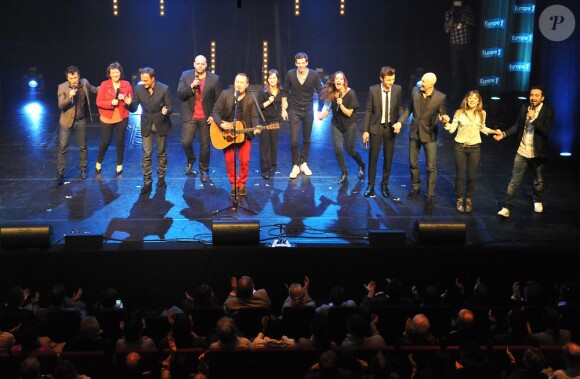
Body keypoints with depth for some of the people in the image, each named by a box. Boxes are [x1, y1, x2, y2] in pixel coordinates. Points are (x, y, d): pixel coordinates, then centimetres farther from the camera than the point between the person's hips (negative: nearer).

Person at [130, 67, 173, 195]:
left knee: (161, 153, 13)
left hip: (161, 124, -1)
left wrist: (166, 111, -34)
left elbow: (170, 107, -11)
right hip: (146, 125, 1)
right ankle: (147, 182, 3)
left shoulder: (164, 89, -16)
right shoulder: (139, 89, -10)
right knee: (146, 154, -1)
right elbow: (134, 108, -4)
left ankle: (161, 178, 31)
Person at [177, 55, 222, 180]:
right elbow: (179, 94, -6)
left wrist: (214, 115, -8)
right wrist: (191, 87, -22)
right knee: (186, 142, -3)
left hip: (206, 118, -1)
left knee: (205, 145, 5)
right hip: (190, 116, 1)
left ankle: (204, 170, 20)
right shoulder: (185, 75, -1)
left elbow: (218, 100, -1)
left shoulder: (214, 79, -4)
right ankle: (191, 161, 27)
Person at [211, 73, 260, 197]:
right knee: (229, 161, 2)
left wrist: (256, 127, -26)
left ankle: (242, 184, 15)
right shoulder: (225, 94, -7)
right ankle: (234, 185, 16)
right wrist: (221, 124, -23)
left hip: (244, 133, 0)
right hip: (227, 133, 0)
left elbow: (254, 116, -5)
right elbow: (216, 111, -7)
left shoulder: (250, 99, -5)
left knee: (244, 160, -1)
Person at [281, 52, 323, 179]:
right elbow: (285, 92, 1)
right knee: (294, 141, -6)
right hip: (294, 111, -1)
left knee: (307, 140, 10)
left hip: (308, 111, 1)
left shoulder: (313, 75, -11)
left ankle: (304, 164, 25)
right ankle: (295, 166, 8)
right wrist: (284, 109, 2)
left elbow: (320, 92, -3)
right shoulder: (290, 74, -10)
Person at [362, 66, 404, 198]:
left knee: (388, 158, 8)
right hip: (376, 127, -1)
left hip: (391, 127, 1)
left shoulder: (398, 89, -6)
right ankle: (371, 185, 14)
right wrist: (365, 130, -7)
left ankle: (385, 184, 21)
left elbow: (400, 108, 4)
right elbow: (368, 111, -5)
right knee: (373, 157, 3)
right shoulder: (373, 90, -11)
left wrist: (399, 122, -13)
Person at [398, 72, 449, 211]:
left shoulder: (441, 97, -17)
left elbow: (443, 114, -5)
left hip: (429, 134, -4)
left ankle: (430, 196, 8)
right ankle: (416, 187, 38)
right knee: (413, 163, 17)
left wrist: (445, 119, -28)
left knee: (431, 167, -1)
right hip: (414, 132, 4)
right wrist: (400, 122, -3)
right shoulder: (415, 91, -7)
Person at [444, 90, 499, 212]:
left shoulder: (481, 114, 2)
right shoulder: (459, 113, -5)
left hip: (475, 147, 1)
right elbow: (452, 129, -5)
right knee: (460, 175, 6)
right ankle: (460, 199, 22)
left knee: (471, 176, 6)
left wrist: (494, 131, 2)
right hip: (460, 147, -1)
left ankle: (469, 199, 23)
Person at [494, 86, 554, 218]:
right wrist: (504, 134, -8)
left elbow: (546, 131, -20)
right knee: (514, 181, 0)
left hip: (537, 153, -2)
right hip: (522, 151, 2)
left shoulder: (548, 111, -11)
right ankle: (507, 208, 1)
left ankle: (538, 201, 41)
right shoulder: (525, 108, 0)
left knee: (539, 181, 18)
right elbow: (517, 126, 6)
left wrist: (533, 118, -26)